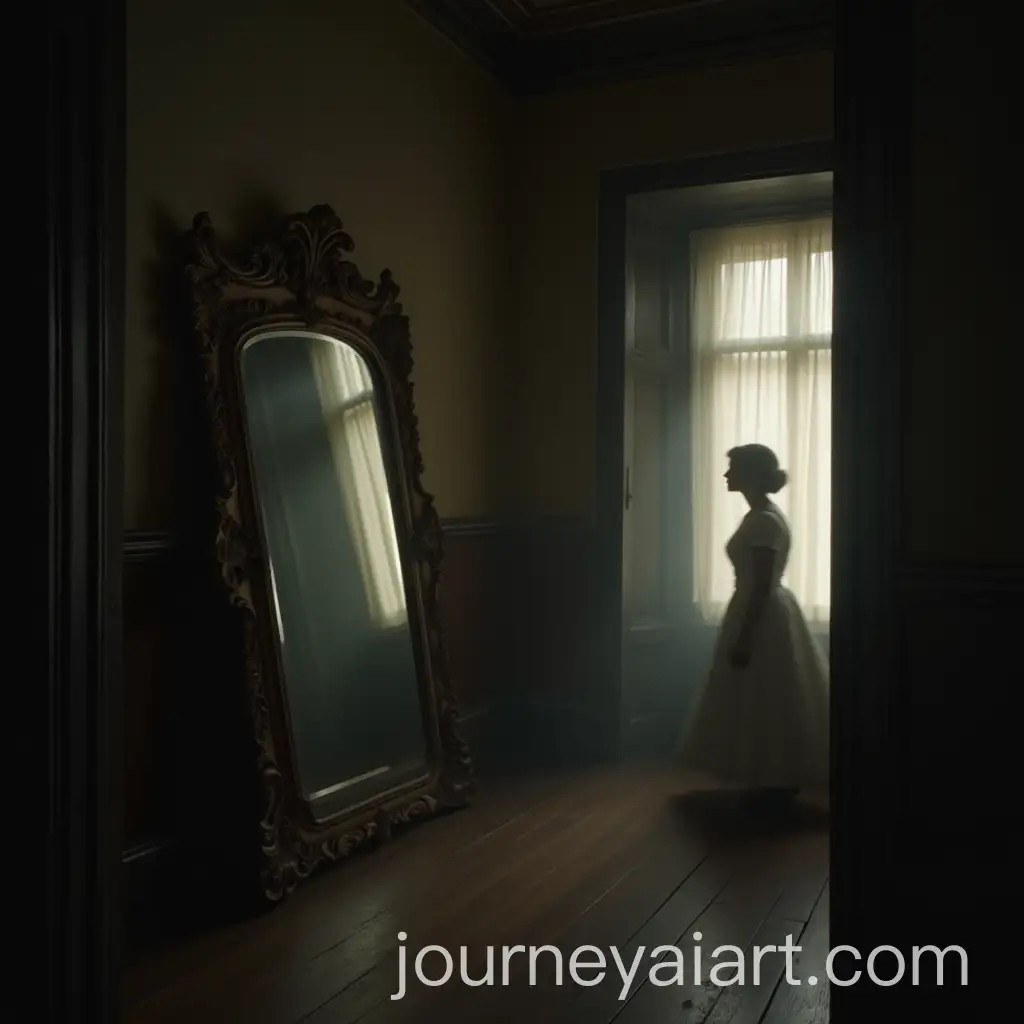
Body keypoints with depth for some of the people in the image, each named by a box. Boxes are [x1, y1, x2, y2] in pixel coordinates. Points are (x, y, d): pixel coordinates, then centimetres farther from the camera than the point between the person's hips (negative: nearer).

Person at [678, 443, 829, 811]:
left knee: (766, 707, -1)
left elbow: (761, 585, -22)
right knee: (766, 707, 15)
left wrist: (743, 639, -21)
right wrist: (743, 633, 22)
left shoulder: (764, 521, -20)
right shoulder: (762, 515, 11)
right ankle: (774, 782, 24)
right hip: (764, 614, 11)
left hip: (763, 620, -11)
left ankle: (776, 786, 9)